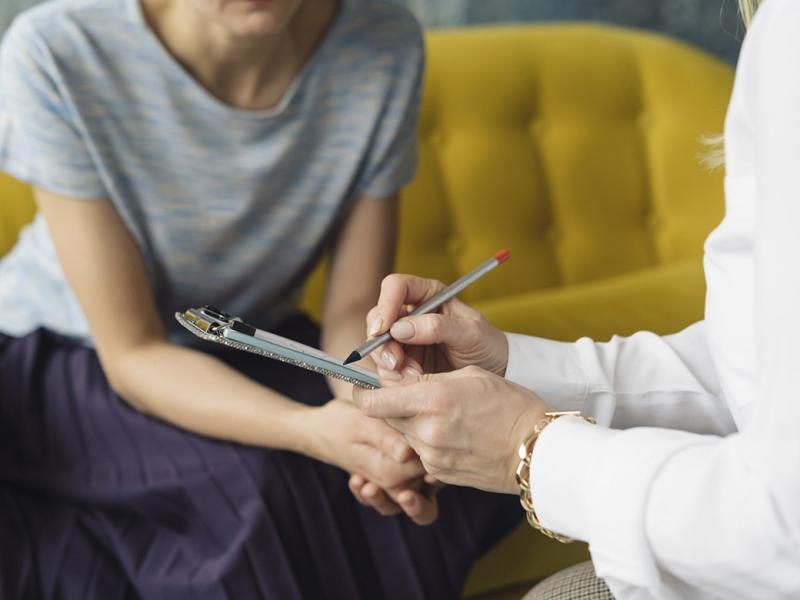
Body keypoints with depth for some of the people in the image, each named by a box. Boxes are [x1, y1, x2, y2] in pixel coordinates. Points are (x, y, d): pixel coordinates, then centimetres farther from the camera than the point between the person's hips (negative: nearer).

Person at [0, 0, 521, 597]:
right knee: (248, 489, -29)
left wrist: (381, 414, -34)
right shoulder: (57, 53, -27)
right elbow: (132, 354, -24)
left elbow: (353, 309, -11)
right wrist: (313, 429, -41)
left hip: (254, 355, 4)